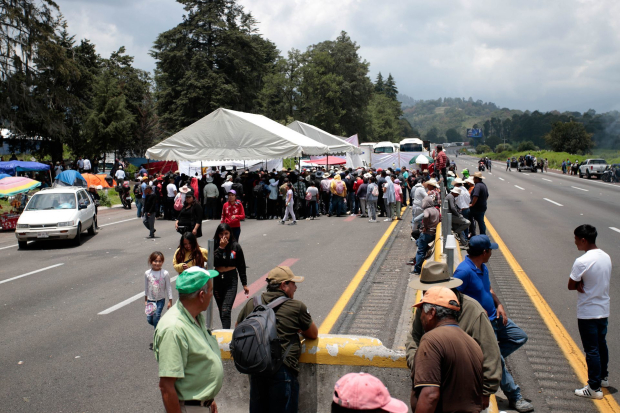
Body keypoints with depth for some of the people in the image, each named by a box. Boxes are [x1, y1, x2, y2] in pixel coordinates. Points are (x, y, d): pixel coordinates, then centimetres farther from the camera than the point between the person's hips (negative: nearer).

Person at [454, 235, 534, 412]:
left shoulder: (483, 268, 6)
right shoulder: (464, 271, -25)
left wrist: (499, 305, 2)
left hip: (495, 318, 9)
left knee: (520, 337, 19)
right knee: (498, 362, -2)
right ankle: (515, 397, 13)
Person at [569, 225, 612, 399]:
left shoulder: (582, 262, -23)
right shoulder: (606, 257, 2)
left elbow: (571, 286, -15)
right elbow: (600, 281, 9)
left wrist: (579, 284, -1)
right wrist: (584, 284, -5)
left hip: (587, 313, -8)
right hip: (603, 310, 8)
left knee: (591, 350, 1)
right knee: (601, 344, 22)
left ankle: (594, 388, 10)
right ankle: (603, 377, 39)